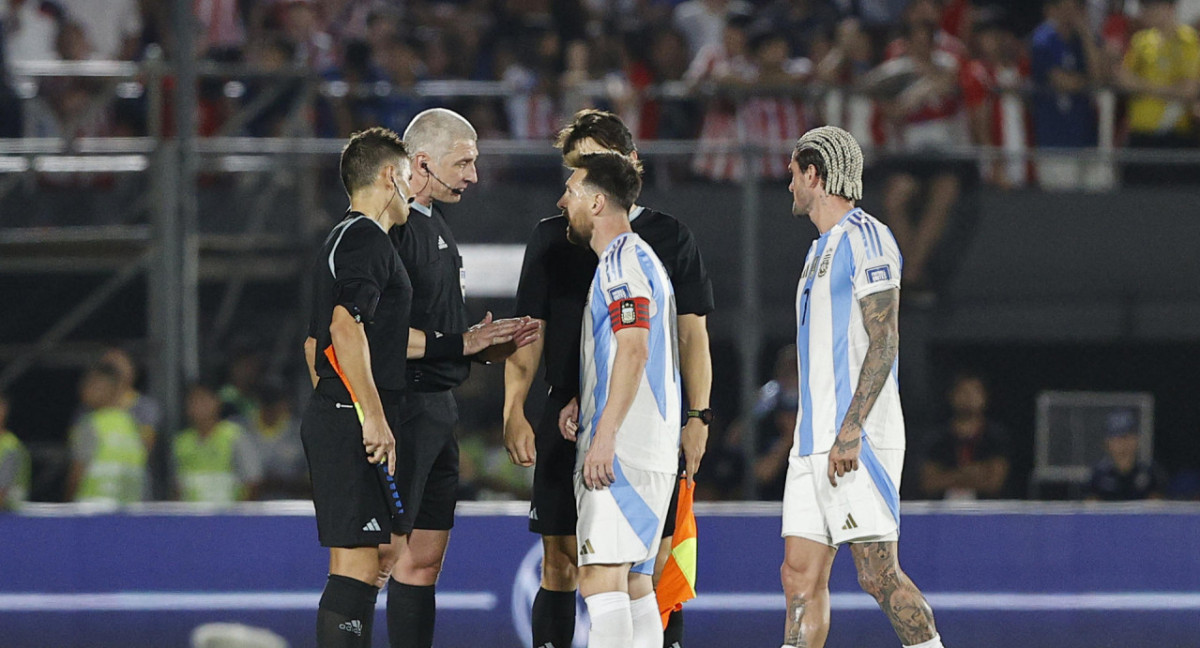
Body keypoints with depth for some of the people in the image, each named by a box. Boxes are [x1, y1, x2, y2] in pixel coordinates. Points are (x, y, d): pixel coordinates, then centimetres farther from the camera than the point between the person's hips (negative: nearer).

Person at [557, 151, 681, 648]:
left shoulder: (622, 259, -9)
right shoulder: (639, 259, 23)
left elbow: (635, 349, -20)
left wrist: (605, 435, -24)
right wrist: (583, 403, 16)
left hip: (621, 453, -11)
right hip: (650, 453, 11)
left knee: (601, 580, -16)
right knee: (635, 585, 9)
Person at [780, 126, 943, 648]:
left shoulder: (864, 238, -7)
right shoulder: (822, 249, 23)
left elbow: (883, 341, -16)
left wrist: (850, 430, -23)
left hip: (857, 441, -10)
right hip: (813, 442, 10)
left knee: (878, 574, -12)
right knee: (800, 574, 2)